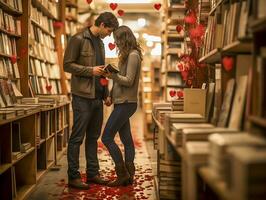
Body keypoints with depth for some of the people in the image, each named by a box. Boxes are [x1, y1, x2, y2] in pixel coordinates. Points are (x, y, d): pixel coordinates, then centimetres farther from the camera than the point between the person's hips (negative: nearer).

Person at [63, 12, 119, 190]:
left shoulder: (100, 43, 17)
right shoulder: (78, 39, -6)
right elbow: (67, 65, -11)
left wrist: (106, 93, 16)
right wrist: (91, 70, -16)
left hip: (97, 97, 8)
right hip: (82, 96, -8)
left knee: (93, 137, 12)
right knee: (77, 137, -2)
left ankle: (92, 173, 21)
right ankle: (73, 176, 6)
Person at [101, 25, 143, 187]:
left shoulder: (133, 55, -11)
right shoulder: (126, 55, 17)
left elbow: (128, 81, -17)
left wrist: (112, 75, -31)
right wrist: (111, 95, 10)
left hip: (126, 103, -10)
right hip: (122, 103, 10)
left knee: (107, 138, -7)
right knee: (127, 140, 10)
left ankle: (122, 174, -1)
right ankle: (129, 175, 15)